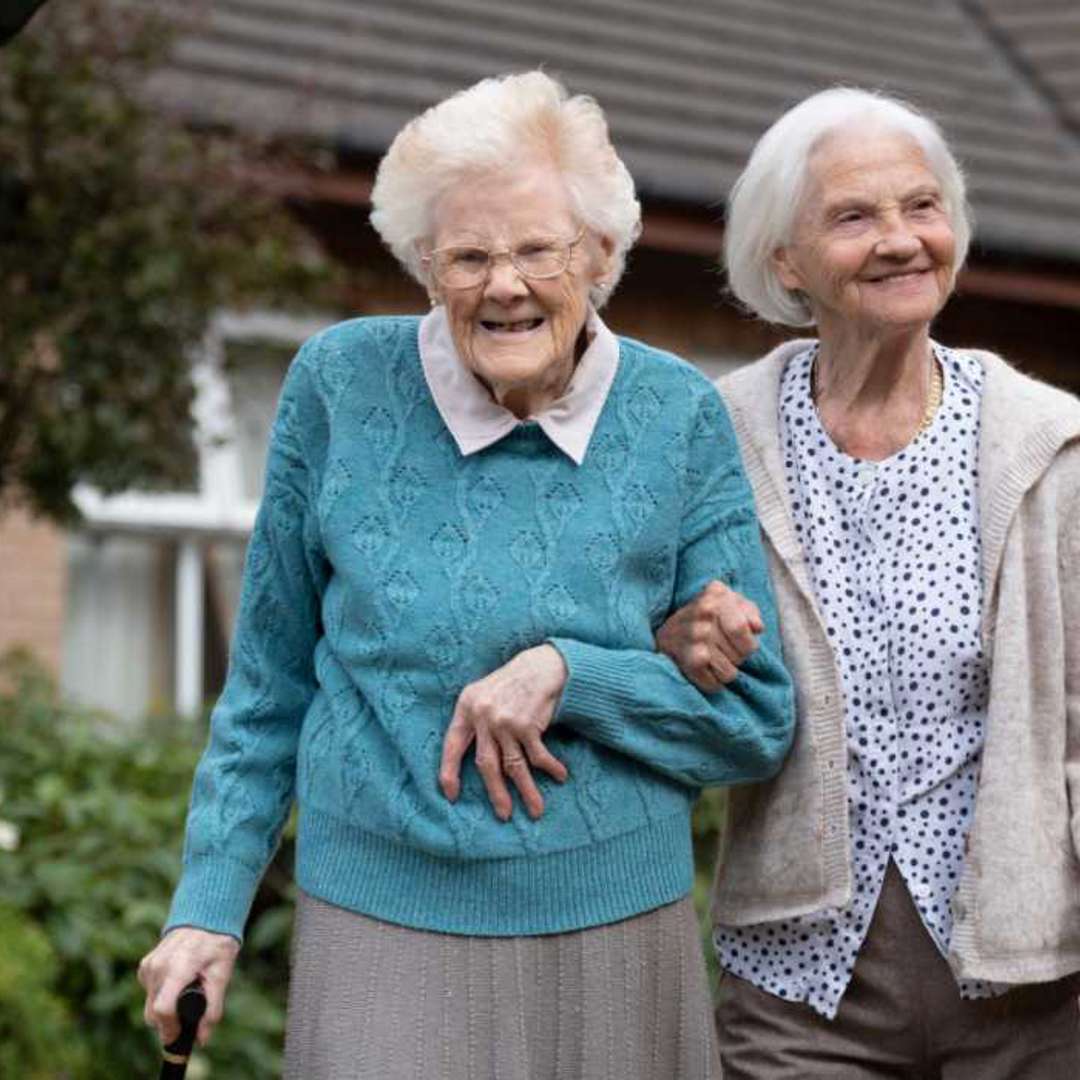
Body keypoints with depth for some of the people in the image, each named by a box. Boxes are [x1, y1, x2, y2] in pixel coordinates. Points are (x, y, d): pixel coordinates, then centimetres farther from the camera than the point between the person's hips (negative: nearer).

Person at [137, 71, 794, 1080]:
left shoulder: (678, 417, -2)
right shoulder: (342, 382, -3)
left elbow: (758, 720, 1)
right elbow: (270, 682, 7)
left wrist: (569, 674, -14)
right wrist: (209, 903, 3)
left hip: (615, 933, 1)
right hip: (379, 931, -1)